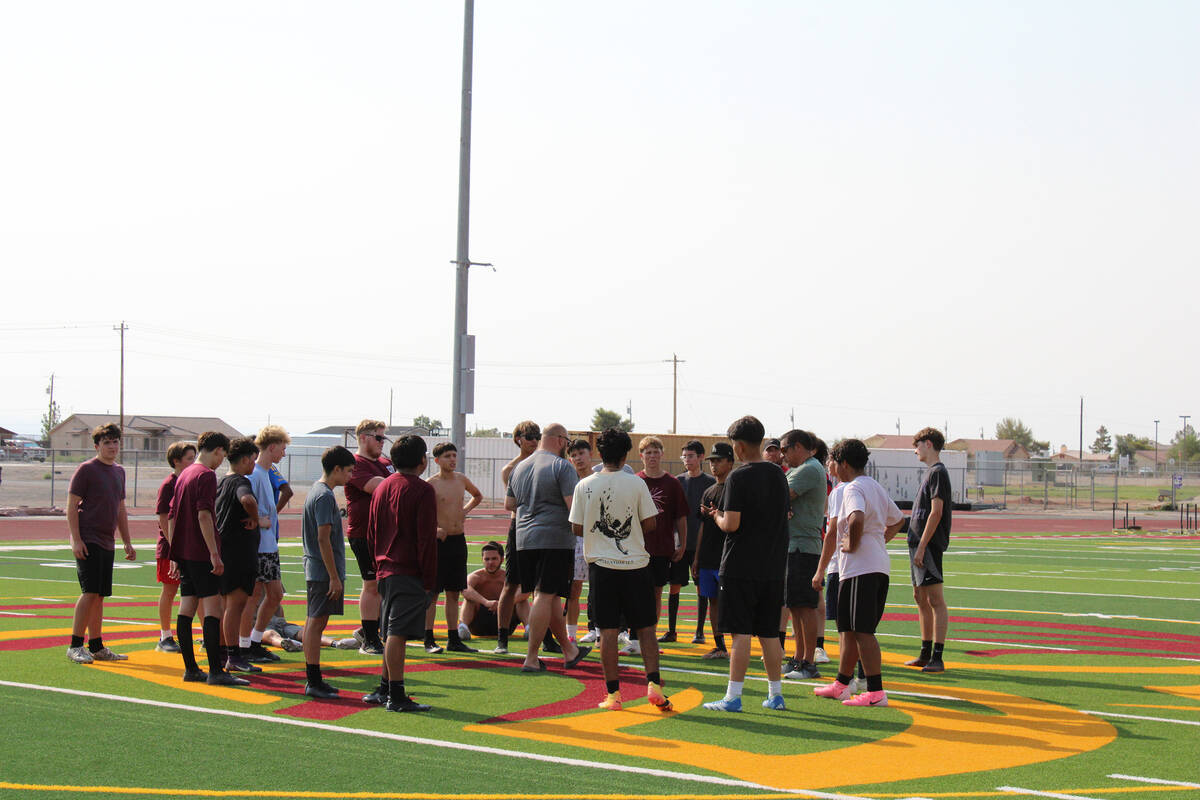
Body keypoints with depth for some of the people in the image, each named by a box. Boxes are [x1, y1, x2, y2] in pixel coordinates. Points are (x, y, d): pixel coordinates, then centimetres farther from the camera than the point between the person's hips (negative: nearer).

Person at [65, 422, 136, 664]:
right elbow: (71, 506, -8)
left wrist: (127, 543, 21)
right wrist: (76, 539, -16)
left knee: (99, 595, 10)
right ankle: (75, 646, -7)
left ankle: (97, 647, 14)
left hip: (108, 542, 7)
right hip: (88, 541, -7)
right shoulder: (86, 469, -6)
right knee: (90, 592, -12)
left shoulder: (119, 472, 16)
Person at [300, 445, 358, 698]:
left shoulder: (316, 490, 15)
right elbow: (323, 538, -20)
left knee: (313, 623, 11)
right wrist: (335, 577, -19)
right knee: (316, 623, -7)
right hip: (324, 570, -10)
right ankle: (314, 682, -6)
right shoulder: (325, 496, -15)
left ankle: (313, 680, 17)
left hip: (314, 570, 10)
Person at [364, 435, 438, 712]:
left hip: (385, 571, 7)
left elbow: (371, 534, 18)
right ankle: (396, 696, -7)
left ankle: (385, 689, 21)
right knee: (398, 632, -8)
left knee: (391, 633, 16)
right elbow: (427, 539, -13)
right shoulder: (422, 491, -10)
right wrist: (429, 580, -10)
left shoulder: (381, 487, 13)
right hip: (410, 573, -7)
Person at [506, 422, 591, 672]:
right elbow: (573, 506, -15)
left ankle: (569, 651, 25)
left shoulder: (520, 467, 15)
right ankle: (531, 659, -6)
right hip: (556, 539, -7)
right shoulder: (561, 466, -7)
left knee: (549, 596, 14)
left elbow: (508, 504, 22)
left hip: (524, 539, 7)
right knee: (545, 596, -5)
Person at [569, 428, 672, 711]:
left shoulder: (584, 486, -3)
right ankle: (653, 683, -4)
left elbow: (577, 528, 2)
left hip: (601, 564, 1)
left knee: (608, 631, 3)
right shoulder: (637, 484, -5)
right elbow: (650, 523, -1)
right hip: (635, 565, 0)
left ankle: (613, 693, 3)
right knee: (646, 628, 8)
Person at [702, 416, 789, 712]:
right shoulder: (778, 474, 9)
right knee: (769, 633, 13)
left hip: (741, 567, -6)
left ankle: (733, 696, -4)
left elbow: (731, 523, -18)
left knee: (741, 633, -5)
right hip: (773, 566, 6)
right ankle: (775, 694, 17)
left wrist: (718, 517, 4)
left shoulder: (738, 477, -12)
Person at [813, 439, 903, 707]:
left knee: (862, 631, -9)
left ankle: (876, 692, -11)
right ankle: (841, 685, 26)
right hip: (880, 565, 10)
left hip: (860, 567, -10)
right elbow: (897, 520, 32)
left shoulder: (853, 488, -12)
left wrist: (853, 544, -17)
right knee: (847, 629, 17)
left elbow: (857, 519, -32)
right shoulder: (876, 487, 18)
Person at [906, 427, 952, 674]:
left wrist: (922, 547, -20)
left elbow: (936, 512, -18)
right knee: (921, 597, 15)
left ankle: (937, 658, -10)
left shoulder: (938, 472, -11)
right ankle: (926, 654, 22)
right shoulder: (931, 472, 18)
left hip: (929, 545, -10)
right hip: (918, 544, 10)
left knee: (936, 599, -9)